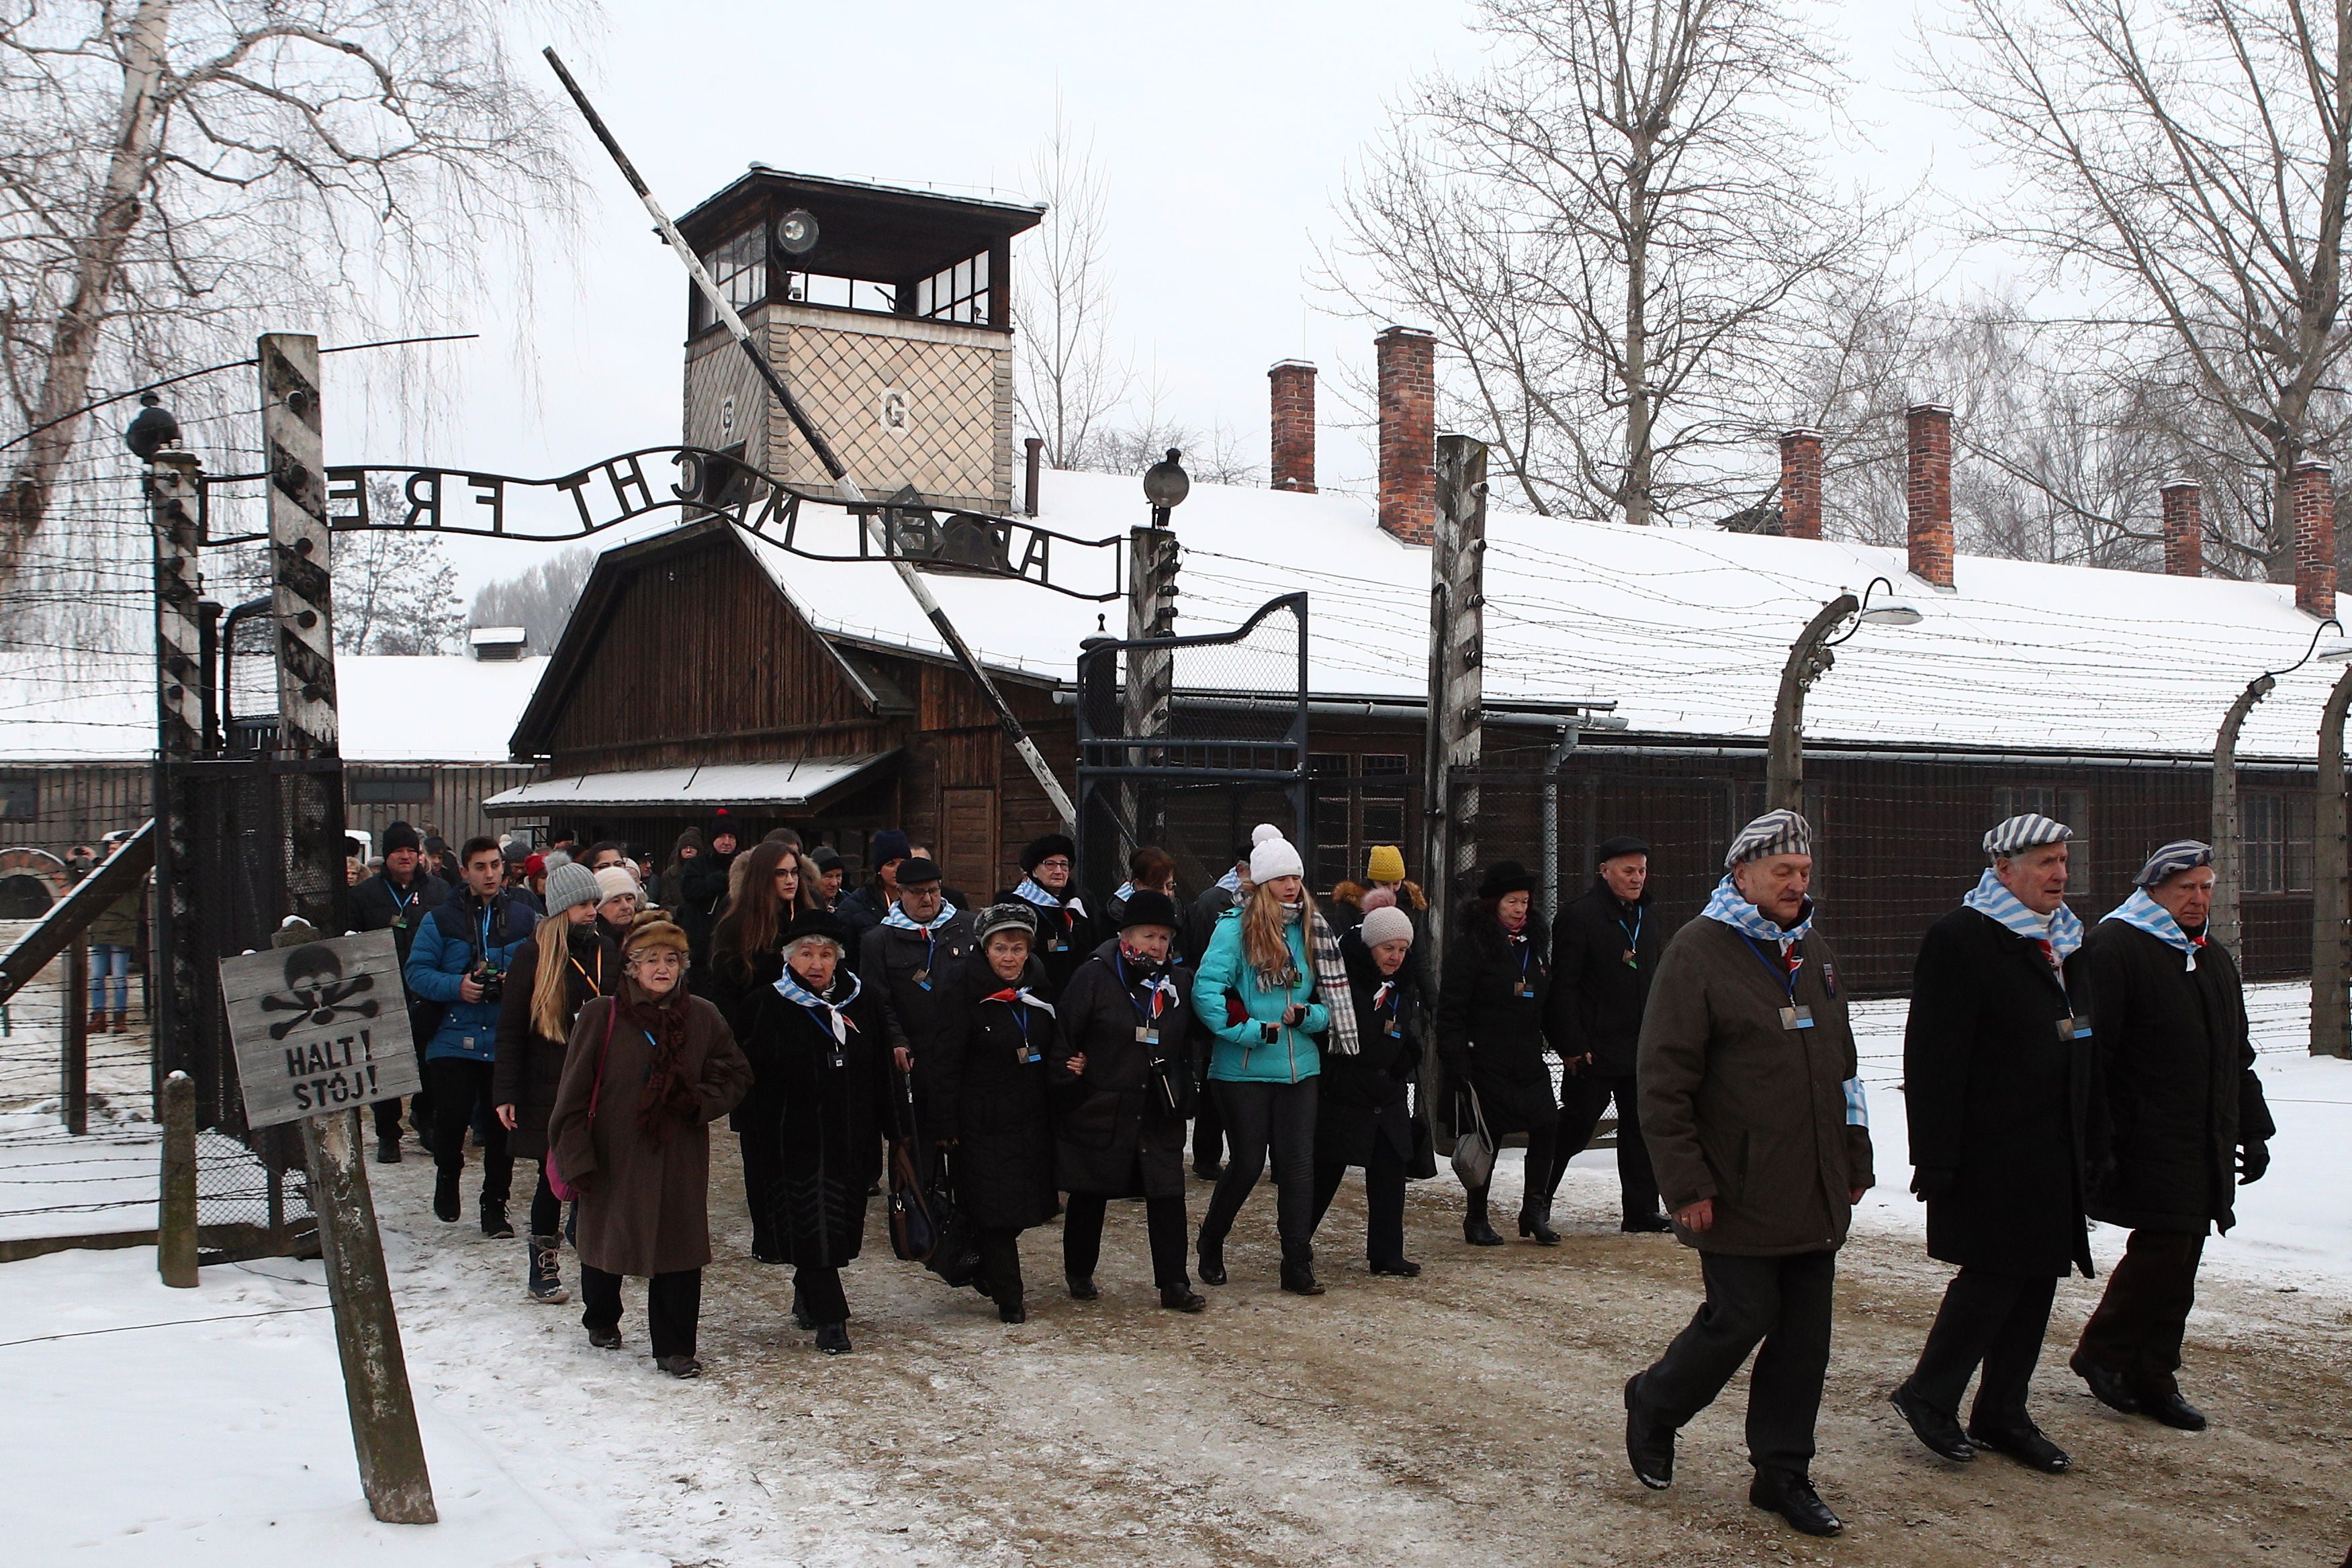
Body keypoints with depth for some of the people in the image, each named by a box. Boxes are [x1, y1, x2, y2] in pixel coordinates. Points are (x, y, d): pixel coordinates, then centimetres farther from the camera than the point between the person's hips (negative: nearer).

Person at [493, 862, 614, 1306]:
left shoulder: (606, 950, 9)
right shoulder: (534, 954, -3)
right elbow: (511, 1027, -4)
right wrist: (505, 1093, -8)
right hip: (548, 1087, -3)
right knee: (554, 1175, 0)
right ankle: (542, 1269, 12)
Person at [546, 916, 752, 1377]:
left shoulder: (702, 1017, 1)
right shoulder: (600, 1015, -7)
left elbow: (736, 1074, 11)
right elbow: (574, 1093, -6)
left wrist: (701, 1103, -7)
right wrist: (576, 1157, -10)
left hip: (680, 1161, 1)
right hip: (613, 1157, -1)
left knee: (679, 1250, -1)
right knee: (604, 1240, 16)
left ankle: (675, 1348, 12)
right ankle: (602, 1320, 44)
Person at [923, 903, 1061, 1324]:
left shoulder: (1038, 989, 6)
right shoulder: (964, 992, -12)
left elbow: (1051, 1052, 16)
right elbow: (943, 1063, -13)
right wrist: (944, 1126, -15)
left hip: (1032, 1120, 6)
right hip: (982, 1123, -5)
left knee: (1024, 1207, 10)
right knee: (995, 1208, -4)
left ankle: (985, 1270, 33)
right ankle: (1008, 1297, 8)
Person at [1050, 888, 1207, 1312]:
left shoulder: (1180, 981, 6)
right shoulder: (1095, 976, -7)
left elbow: (1190, 1042, 17)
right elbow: (1063, 1035, -5)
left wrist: (1182, 1093, 8)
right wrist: (1070, 1088, -7)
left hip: (1159, 1113, 3)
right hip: (1100, 1111, -3)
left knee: (1168, 1197, -2)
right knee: (1090, 1195, 10)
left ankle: (1174, 1284, 6)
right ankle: (1079, 1275, 26)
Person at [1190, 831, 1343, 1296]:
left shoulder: (1312, 930, 9)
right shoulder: (1235, 927, -7)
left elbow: (1332, 999, 13)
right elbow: (1206, 988, -16)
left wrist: (1308, 1015, -7)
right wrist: (1249, 1031, -17)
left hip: (1300, 1066, 4)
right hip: (1245, 1069, -4)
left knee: (1299, 1163, 1)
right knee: (1248, 1163, 4)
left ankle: (1298, 1264, 9)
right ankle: (1211, 1241, 29)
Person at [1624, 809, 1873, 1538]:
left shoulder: (1813, 952, 14)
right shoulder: (1698, 951, -9)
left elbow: (1842, 1064, 24)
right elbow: (1663, 1080, -12)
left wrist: (1854, 1158, 20)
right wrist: (1686, 1183, -15)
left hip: (1815, 1195, 7)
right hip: (1740, 1197, -7)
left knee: (1804, 1336, 8)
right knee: (1738, 1321, -3)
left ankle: (1783, 1473, 21)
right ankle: (1654, 1407, 23)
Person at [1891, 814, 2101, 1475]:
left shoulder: (2063, 940, 16)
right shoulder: (1961, 939, -11)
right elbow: (1933, 1057, -16)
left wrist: (2093, 1141, 18)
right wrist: (1935, 1159, -20)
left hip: (2053, 1153, 8)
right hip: (1989, 1153, -8)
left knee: (2037, 1278, 10)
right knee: (1994, 1274, -7)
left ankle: (2003, 1414, 20)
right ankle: (1929, 1395, 10)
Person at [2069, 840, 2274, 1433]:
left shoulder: (2214, 959, 20)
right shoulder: (2115, 948, -9)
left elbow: (2237, 1056, 28)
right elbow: (2090, 1052, -15)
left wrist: (2253, 1130, 22)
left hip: (2206, 1149, 8)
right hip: (2147, 1147, -8)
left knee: (2179, 1259, 8)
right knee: (2162, 1249, -10)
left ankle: (2153, 1378, 17)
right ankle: (2101, 1351, 8)